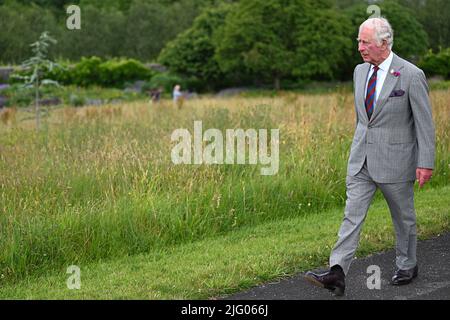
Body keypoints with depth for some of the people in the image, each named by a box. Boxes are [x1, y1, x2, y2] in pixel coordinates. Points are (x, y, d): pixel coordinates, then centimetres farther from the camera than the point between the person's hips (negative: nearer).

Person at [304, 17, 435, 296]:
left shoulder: (411, 75, -13)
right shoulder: (360, 71, 6)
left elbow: (425, 122, -11)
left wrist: (426, 163, -12)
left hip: (395, 158, -5)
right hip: (362, 158, 5)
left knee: (403, 217, 12)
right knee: (352, 214, -5)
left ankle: (407, 266, 31)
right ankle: (337, 274, -12)